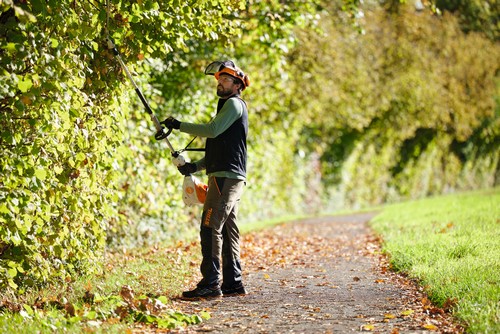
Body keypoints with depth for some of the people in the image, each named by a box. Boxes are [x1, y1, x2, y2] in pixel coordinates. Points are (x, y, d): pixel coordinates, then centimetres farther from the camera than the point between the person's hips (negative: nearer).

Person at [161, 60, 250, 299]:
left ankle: (211, 284, -16)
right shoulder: (227, 106, 26)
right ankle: (233, 283, 13)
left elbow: (212, 130, -19)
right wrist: (195, 166, 16)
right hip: (229, 177, 11)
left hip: (227, 177, -11)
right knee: (228, 230, 10)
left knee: (211, 228, -14)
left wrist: (180, 125, -12)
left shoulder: (234, 103, -5)